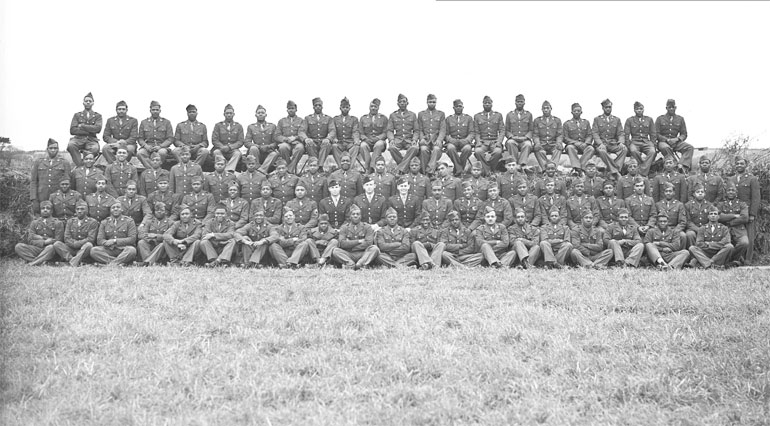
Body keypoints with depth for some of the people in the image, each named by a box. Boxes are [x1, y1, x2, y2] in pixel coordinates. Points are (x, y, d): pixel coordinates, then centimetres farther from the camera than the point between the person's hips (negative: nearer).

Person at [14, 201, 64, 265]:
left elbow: (58, 241, -2)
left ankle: (32, 263, -34)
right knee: (18, 246, -22)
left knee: (51, 247, -40)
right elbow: (30, 240, 5)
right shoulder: (34, 223, 17)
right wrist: (44, 242, -8)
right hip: (37, 249, 3)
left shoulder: (58, 223, 8)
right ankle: (41, 261, -35)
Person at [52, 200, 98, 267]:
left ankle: (73, 262, -39)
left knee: (89, 245, -35)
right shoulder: (70, 221, 14)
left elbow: (90, 239, -8)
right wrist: (75, 243, -14)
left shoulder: (93, 222, 3)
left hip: (84, 250, -3)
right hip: (71, 250, 3)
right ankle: (72, 259, -34)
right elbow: (67, 239, 4)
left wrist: (76, 243, -13)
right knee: (56, 244, -20)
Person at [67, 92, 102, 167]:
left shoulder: (97, 116, 15)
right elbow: (72, 130, 1)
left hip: (91, 140, -1)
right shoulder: (77, 115, 16)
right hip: (79, 139, 1)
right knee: (71, 145, -34)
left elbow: (98, 128, -5)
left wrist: (82, 126, -5)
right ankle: (80, 165, -25)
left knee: (95, 149, -37)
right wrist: (89, 130, -6)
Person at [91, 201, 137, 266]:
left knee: (131, 250, -37)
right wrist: (107, 242, -18)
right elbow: (99, 240, 6)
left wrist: (115, 241, -13)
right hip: (109, 250, 3)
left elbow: (132, 239, -5)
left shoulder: (129, 221, 7)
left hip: (123, 250, -3)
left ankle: (111, 264, -38)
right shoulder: (104, 223, 15)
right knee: (93, 251, -25)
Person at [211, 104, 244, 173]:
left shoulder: (238, 126, 11)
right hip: (221, 150, 0)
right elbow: (214, 140, 2)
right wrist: (222, 147, -18)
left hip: (233, 150, 0)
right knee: (216, 152, -33)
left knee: (237, 153, -34)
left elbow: (240, 142, 3)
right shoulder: (218, 125, 11)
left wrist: (229, 147, -15)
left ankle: (228, 170, -43)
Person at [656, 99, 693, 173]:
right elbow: (656, 134, 1)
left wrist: (677, 139, -11)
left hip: (676, 142, 3)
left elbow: (684, 134, 11)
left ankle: (682, 166, -45)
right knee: (665, 148, -40)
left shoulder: (680, 119, 14)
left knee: (689, 147, -27)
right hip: (663, 141, -3)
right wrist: (667, 140, -14)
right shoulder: (660, 119, 8)